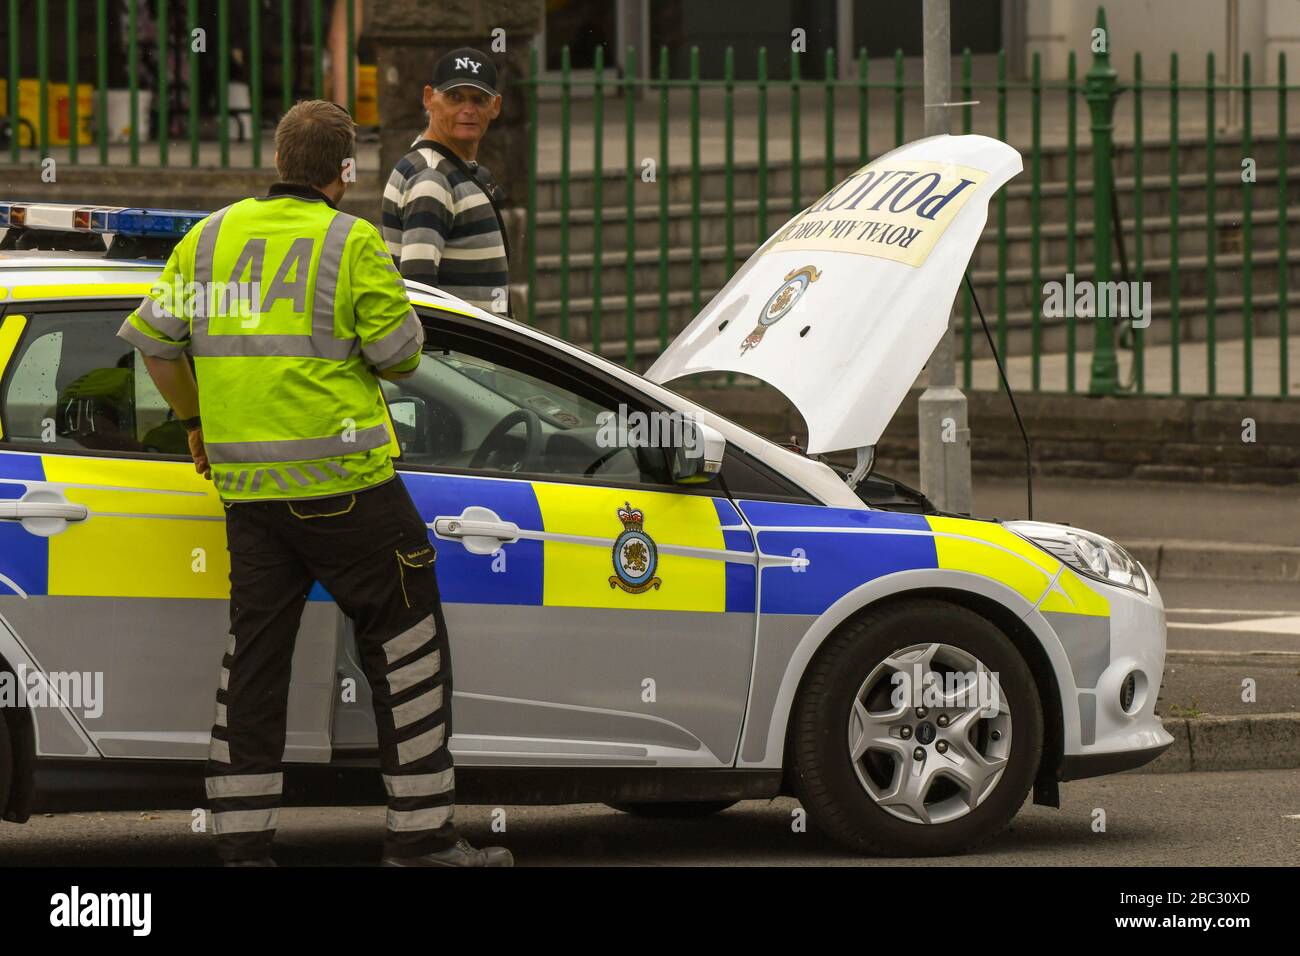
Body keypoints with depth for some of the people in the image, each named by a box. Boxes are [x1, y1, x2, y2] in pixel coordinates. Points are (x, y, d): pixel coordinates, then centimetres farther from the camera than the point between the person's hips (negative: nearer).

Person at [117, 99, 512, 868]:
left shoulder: (212, 237, 9)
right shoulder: (353, 243, -8)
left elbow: (152, 337, 13)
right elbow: (400, 355, -7)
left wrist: (194, 421, 26)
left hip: (247, 484, 6)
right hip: (342, 483, -6)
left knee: (255, 659, 10)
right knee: (406, 648, 4)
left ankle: (243, 846, 8)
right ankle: (422, 836, 3)